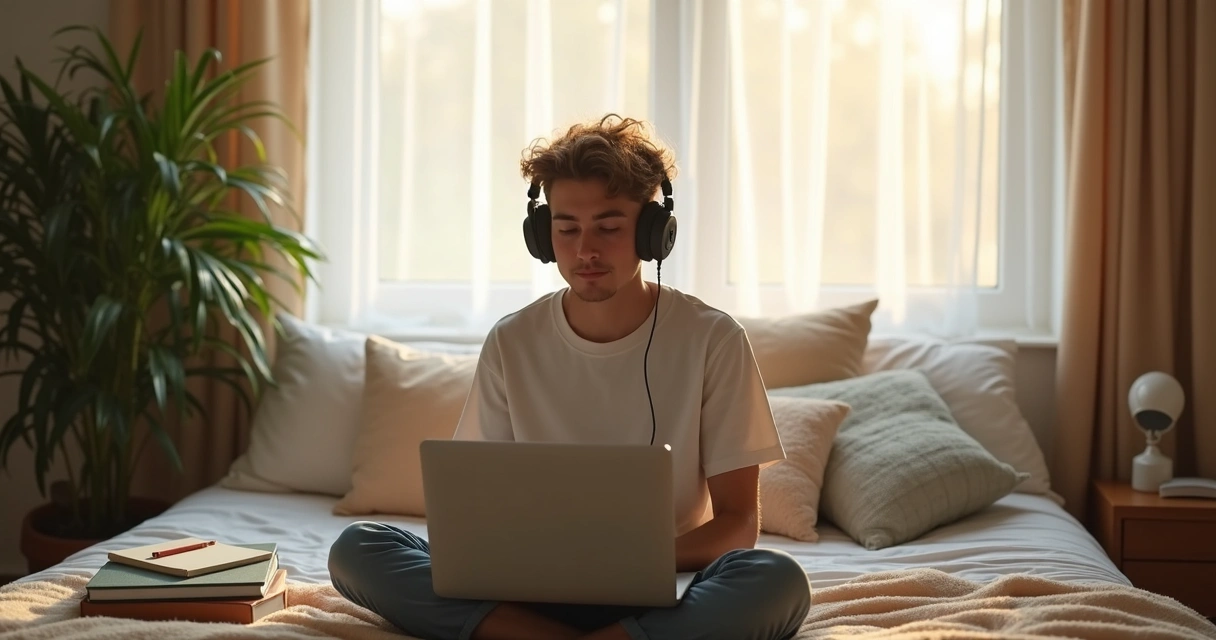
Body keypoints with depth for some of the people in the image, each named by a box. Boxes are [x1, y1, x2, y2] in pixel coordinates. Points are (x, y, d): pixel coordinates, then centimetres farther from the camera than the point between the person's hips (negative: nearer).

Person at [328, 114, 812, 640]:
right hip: (533, 592, 2)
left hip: (659, 594, -2)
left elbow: (737, 522, -2)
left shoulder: (713, 340, -3)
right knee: (355, 549, -19)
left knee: (777, 581, -34)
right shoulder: (511, 344, 3)